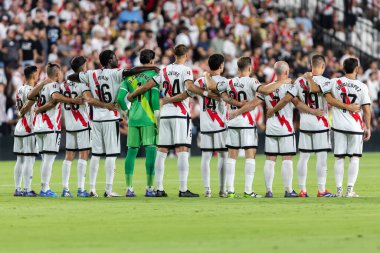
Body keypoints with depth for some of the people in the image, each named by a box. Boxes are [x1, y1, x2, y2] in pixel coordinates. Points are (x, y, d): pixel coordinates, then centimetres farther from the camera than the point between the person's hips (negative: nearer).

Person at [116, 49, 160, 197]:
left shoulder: (130, 76, 9)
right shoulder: (153, 75, -4)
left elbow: (120, 97, 4)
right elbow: (155, 98, -12)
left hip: (133, 119, 5)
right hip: (148, 119, -5)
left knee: (131, 151, 8)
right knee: (151, 151, -1)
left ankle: (129, 188, 8)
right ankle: (149, 188, -4)